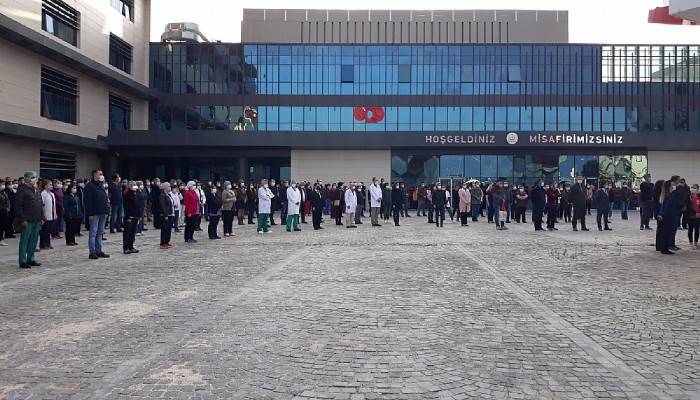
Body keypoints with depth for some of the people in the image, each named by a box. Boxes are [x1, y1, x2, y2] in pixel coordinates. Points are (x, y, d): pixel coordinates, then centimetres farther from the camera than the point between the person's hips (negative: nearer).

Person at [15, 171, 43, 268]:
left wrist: (41, 217, 15)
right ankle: (23, 261, 4)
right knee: (24, 241, -1)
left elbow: (40, 205, 21)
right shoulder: (22, 190, -9)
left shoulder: (36, 190, 16)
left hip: (36, 220, 8)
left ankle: (30, 259, 21)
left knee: (33, 241, 12)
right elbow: (18, 206, -14)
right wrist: (22, 219, -18)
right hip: (27, 221, -8)